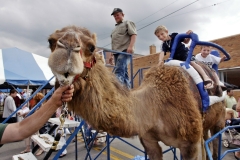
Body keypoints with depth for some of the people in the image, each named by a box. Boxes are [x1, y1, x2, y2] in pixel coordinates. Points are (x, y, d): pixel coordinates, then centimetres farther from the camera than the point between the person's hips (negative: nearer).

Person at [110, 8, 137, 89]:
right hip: (116, 52, 7)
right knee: (123, 72, 3)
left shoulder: (128, 23, 10)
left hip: (124, 50, -7)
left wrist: (131, 46, -20)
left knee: (119, 71, -22)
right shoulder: (115, 27, 31)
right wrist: (112, 53, 21)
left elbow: (134, 35, -4)